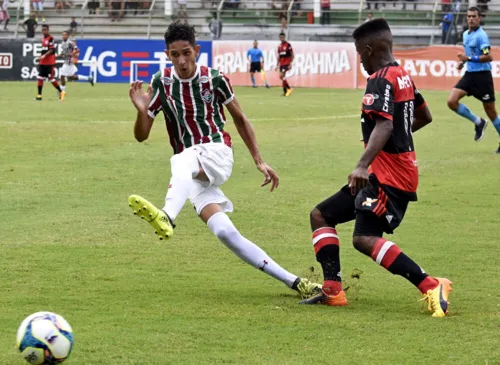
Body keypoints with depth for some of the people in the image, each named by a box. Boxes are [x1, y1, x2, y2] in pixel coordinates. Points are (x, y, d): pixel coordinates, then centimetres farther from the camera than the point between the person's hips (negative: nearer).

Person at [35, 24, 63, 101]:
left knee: (51, 79, -5)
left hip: (50, 63, -8)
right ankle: (39, 95, 5)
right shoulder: (43, 39, 14)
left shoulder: (51, 38, -11)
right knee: (40, 78, 3)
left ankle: (60, 92, 12)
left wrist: (44, 55, -25)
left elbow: (52, 50, -17)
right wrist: (41, 57, 15)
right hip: (42, 62, 8)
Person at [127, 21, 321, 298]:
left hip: (217, 153, -2)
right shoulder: (161, 82, 2)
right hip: (191, 173, 2)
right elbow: (141, 135, 4)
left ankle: (167, 216, -67)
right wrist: (142, 110, -17)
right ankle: (293, 282, -11)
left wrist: (259, 161, 11)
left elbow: (240, 119, 13)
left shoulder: (214, 79, -1)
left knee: (183, 161, -38)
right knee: (224, 232, -17)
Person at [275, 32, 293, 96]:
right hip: (281, 64, 7)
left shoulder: (288, 45, -8)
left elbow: (292, 55, -8)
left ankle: (289, 89, -9)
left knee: (281, 76, -18)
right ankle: (285, 91, 11)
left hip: (286, 63, -7)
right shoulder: (279, 46, 13)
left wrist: (290, 64, -15)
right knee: (282, 77, 5)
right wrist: (277, 64, 17)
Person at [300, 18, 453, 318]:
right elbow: (424, 117, 27)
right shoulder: (403, 76, 14)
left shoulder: (381, 80, -15)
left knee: (364, 238, -23)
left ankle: (431, 287, -25)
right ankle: (333, 290, 8)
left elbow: (385, 125, -31)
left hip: (389, 176, -10)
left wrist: (363, 165, -43)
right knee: (321, 216, 12)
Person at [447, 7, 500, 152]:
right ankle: (478, 122, 8)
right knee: (452, 101, -9)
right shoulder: (466, 34, 11)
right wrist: (463, 62, 9)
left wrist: (469, 58, -26)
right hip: (469, 74, 7)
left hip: (482, 76, -7)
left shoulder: (481, 35, -14)